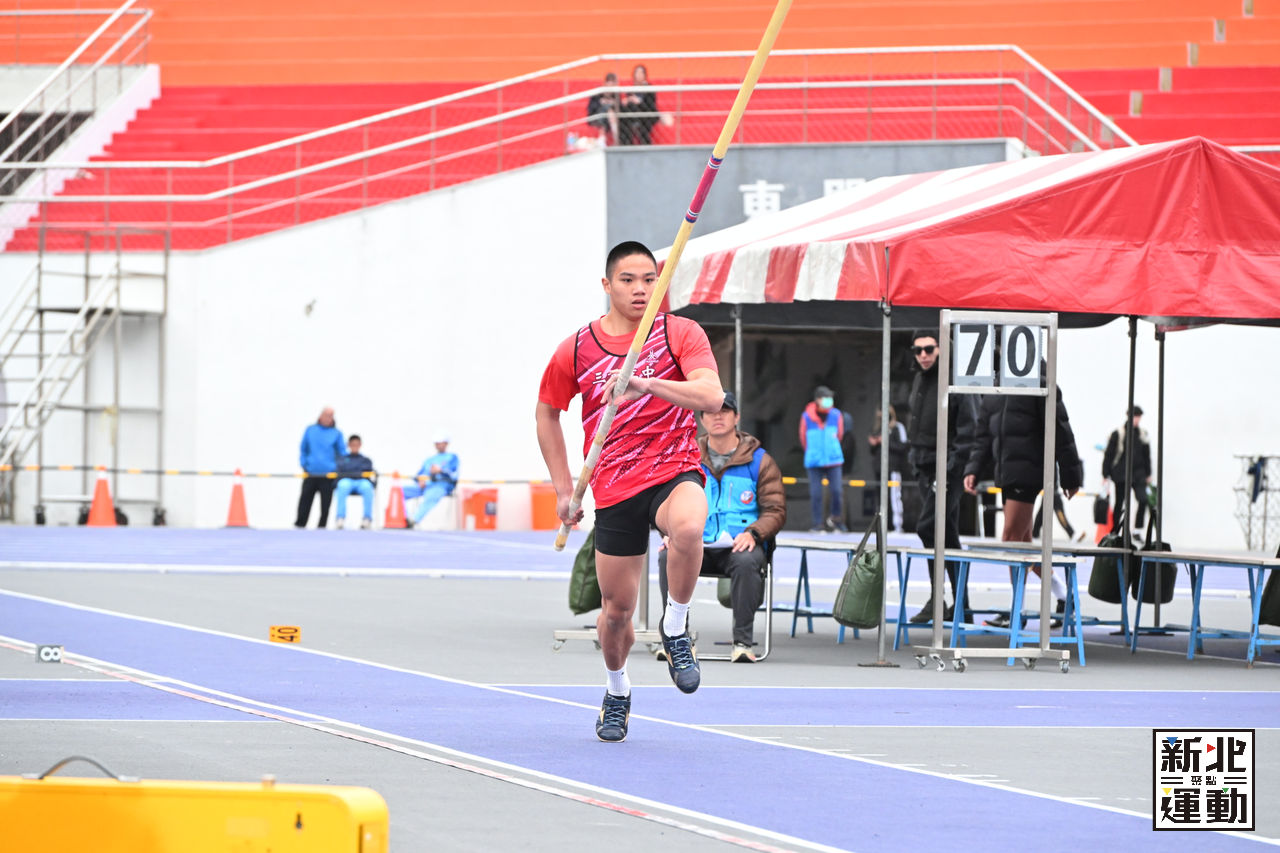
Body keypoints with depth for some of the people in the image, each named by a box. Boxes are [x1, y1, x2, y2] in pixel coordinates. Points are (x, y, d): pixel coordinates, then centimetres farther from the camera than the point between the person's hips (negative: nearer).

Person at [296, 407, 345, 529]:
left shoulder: (337, 433, 6)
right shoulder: (310, 430, 10)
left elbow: (342, 453, 7)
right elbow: (303, 449, 14)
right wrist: (303, 464, 3)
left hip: (329, 474, -1)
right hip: (311, 473, 1)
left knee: (325, 503, 0)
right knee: (305, 499, 1)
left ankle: (322, 526, 7)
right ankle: (300, 523, 7)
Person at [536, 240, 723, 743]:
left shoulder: (680, 334, -3)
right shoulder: (576, 350, 3)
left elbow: (712, 397, -17)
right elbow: (547, 412, 18)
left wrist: (650, 384, -32)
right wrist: (564, 488, 12)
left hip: (674, 472, -2)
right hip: (614, 489, 2)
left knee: (687, 527, -38)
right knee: (617, 609, 5)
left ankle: (675, 629, -14)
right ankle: (616, 693, 35)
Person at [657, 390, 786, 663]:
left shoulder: (760, 461, 8)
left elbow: (776, 510, 5)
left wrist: (753, 533, -15)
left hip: (738, 546, -2)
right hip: (698, 546, 2)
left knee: (746, 561, -37)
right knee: (668, 557, -30)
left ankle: (743, 641, -30)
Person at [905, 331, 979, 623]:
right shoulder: (919, 382, 15)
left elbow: (968, 429, -15)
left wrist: (953, 465, -19)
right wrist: (915, 457, 18)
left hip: (948, 468, -9)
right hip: (926, 467, 9)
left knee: (928, 527, -17)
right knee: (947, 534, 11)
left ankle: (937, 601, -14)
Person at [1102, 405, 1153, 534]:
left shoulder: (1143, 434, 9)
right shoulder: (1118, 434, -4)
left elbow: (1146, 455, 18)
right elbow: (1108, 455, -2)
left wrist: (1148, 474, 16)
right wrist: (1105, 475, -4)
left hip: (1138, 474, 3)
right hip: (1121, 474, -3)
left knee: (1143, 500, -14)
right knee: (1120, 503, 4)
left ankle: (1137, 531, -7)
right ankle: (1114, 532, 16)